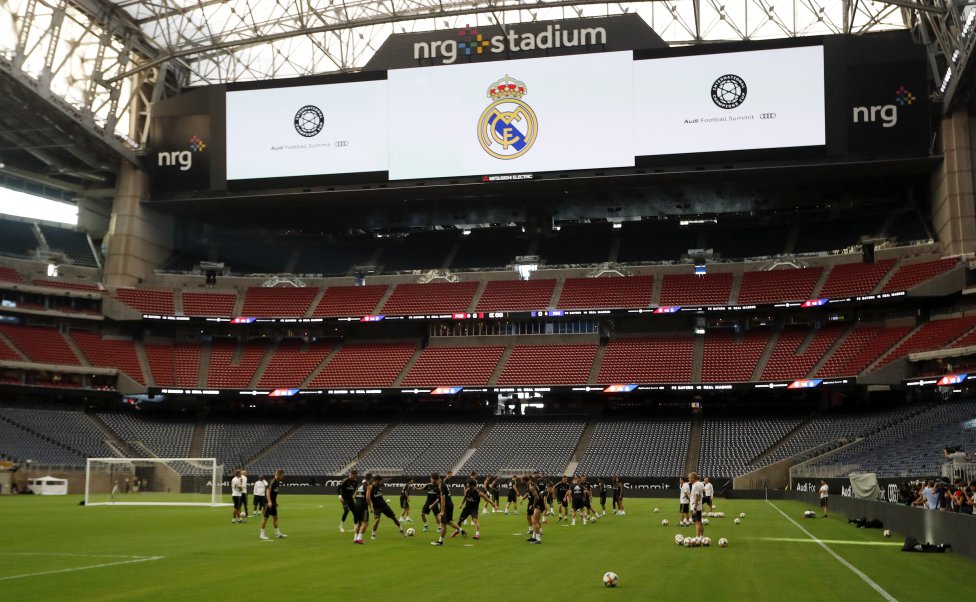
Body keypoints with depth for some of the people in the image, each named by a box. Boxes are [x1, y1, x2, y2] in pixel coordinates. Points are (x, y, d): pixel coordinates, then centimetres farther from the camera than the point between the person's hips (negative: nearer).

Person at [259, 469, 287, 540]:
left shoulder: (277, 482, 10)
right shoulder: (272, 481, -18)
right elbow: (268, 491, -23)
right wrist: (269, 501, -29)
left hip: (273, 503, 9)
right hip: (269, 502, -9)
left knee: (275, 517, 13)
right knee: (265, 517, -2)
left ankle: (277, 533, 19)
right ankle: (262, 533, 4)